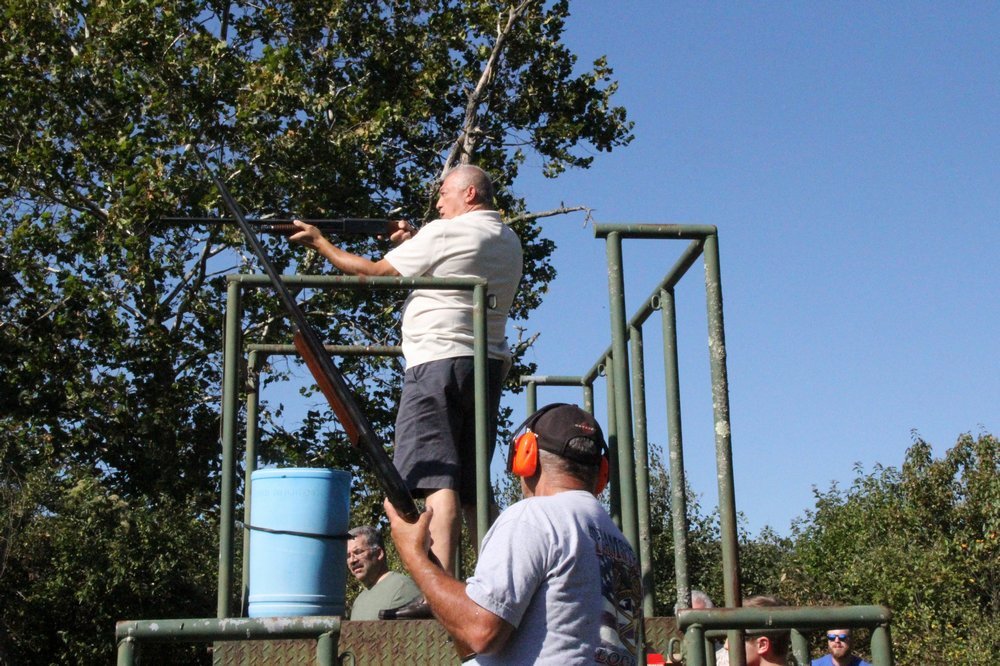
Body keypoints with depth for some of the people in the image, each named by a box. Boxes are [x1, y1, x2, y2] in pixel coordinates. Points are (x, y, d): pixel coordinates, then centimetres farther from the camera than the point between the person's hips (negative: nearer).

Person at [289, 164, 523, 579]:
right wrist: (413, 243, 19)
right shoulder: (510, 242, 17)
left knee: (438, 481, -14)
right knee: (471, 487, 13)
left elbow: (374, 272, 1)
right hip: (489, 367, 8)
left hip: (438, 361, -8)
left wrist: (321, 243, 13)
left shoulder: (444, 234, -6)